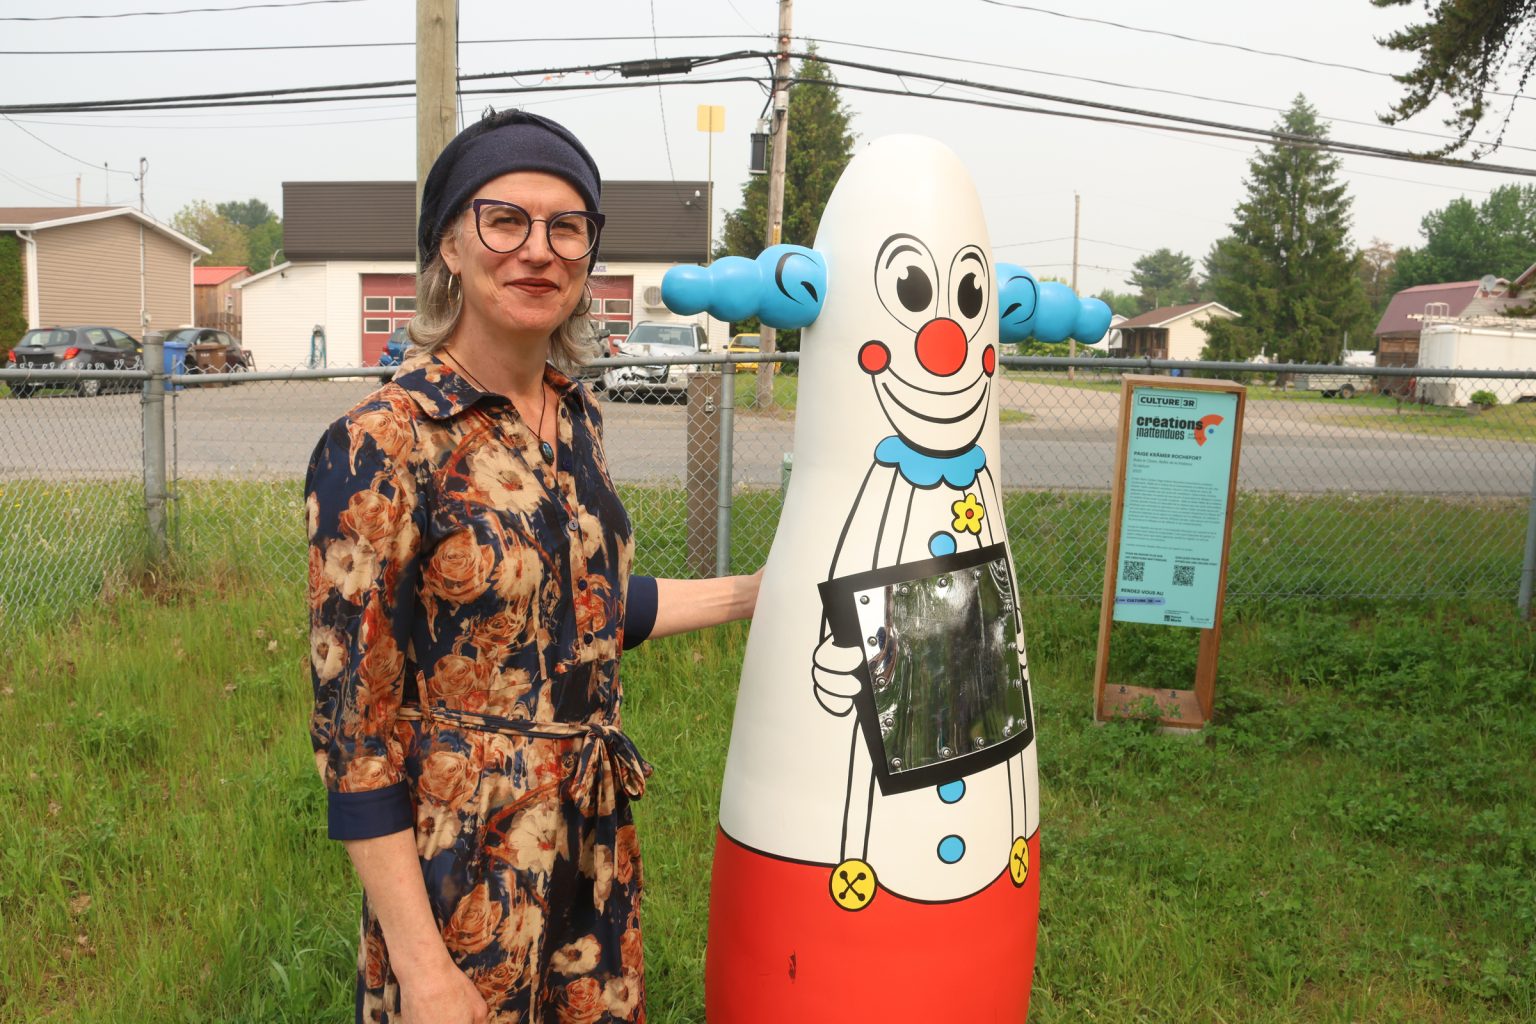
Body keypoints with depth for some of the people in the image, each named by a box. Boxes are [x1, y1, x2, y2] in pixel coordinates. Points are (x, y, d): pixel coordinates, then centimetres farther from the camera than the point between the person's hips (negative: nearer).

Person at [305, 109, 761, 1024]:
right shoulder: (382, 445, -18)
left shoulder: (575, 418, 2)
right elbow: (354, 722, -17)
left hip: (597, 845, 6)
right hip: (460, 861, -6)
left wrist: (757, 591, 14)